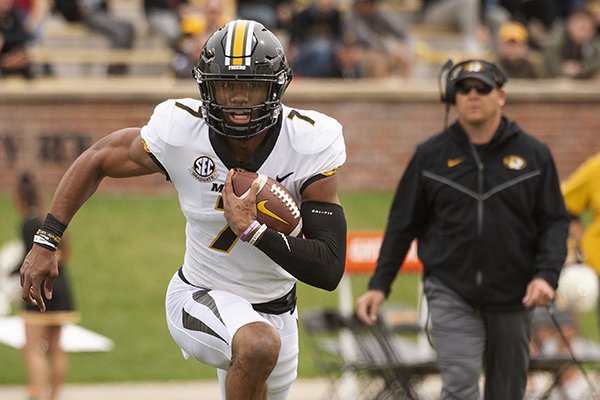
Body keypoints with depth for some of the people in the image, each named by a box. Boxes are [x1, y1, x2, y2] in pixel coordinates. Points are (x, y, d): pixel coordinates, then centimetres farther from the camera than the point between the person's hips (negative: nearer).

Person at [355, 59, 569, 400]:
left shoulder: (534, 154, 4)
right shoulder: (431, 156, 4)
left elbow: (555, 222, 5)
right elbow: (403, 224, 9)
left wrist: (546, 275, -11)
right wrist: (380, 284, 4)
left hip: (512, 295, 1)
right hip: (451, 292, -1)